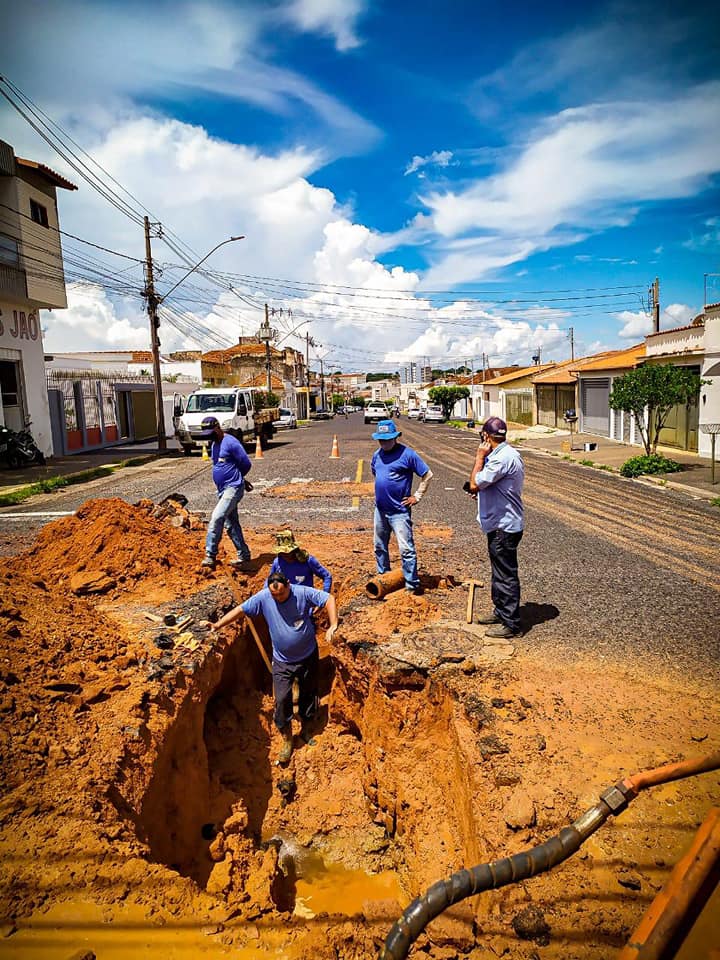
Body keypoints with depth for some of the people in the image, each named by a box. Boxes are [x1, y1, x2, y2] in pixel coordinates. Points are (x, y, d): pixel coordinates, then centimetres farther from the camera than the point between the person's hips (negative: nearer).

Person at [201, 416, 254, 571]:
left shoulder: (231, 443, -13)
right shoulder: (214, 445, 15)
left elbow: (246, 464, -12)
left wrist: (236, 478, 5)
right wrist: (241, 480, 19)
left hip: (233, 488, -10)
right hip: (222, 489, 10)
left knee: (216, 518, -22)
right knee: (231, 525, 11)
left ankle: (210, 556, -19)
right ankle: (244, 558, 19)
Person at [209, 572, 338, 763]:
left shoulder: (303, 593, -20)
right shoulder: (263, 597, -15)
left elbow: (329, 599, -19)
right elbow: (241, 609, -9)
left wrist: (333, 626, -30)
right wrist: (218, 625, -15)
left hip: (308, 656, 0)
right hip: (282, 661, 0)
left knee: (308, 695, 16)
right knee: (282, 699, -3)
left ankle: (307, 730, 42)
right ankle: (287, 741, 17)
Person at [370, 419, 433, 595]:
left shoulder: (407, 454, -12)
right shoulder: (377, 454, 7)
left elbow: (428, 475, -9)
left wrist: (417, 496, -9)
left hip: (399, 511, -7)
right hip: (380, 509, 7)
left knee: (406, 549, -6)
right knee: (380, 547, 18)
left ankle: (412, 585, 2)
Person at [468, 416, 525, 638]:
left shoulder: (502, 458, -23)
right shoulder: (506, 454, 11)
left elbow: (474, 484, -21)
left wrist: (479, 457, -12)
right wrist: (481, 490, 8)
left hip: (504, 526, -11)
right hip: (500, 524, 11)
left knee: (506, 575, -2)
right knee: (499, 572, 21)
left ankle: (511, 624, 7)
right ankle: (500, 612, 34)